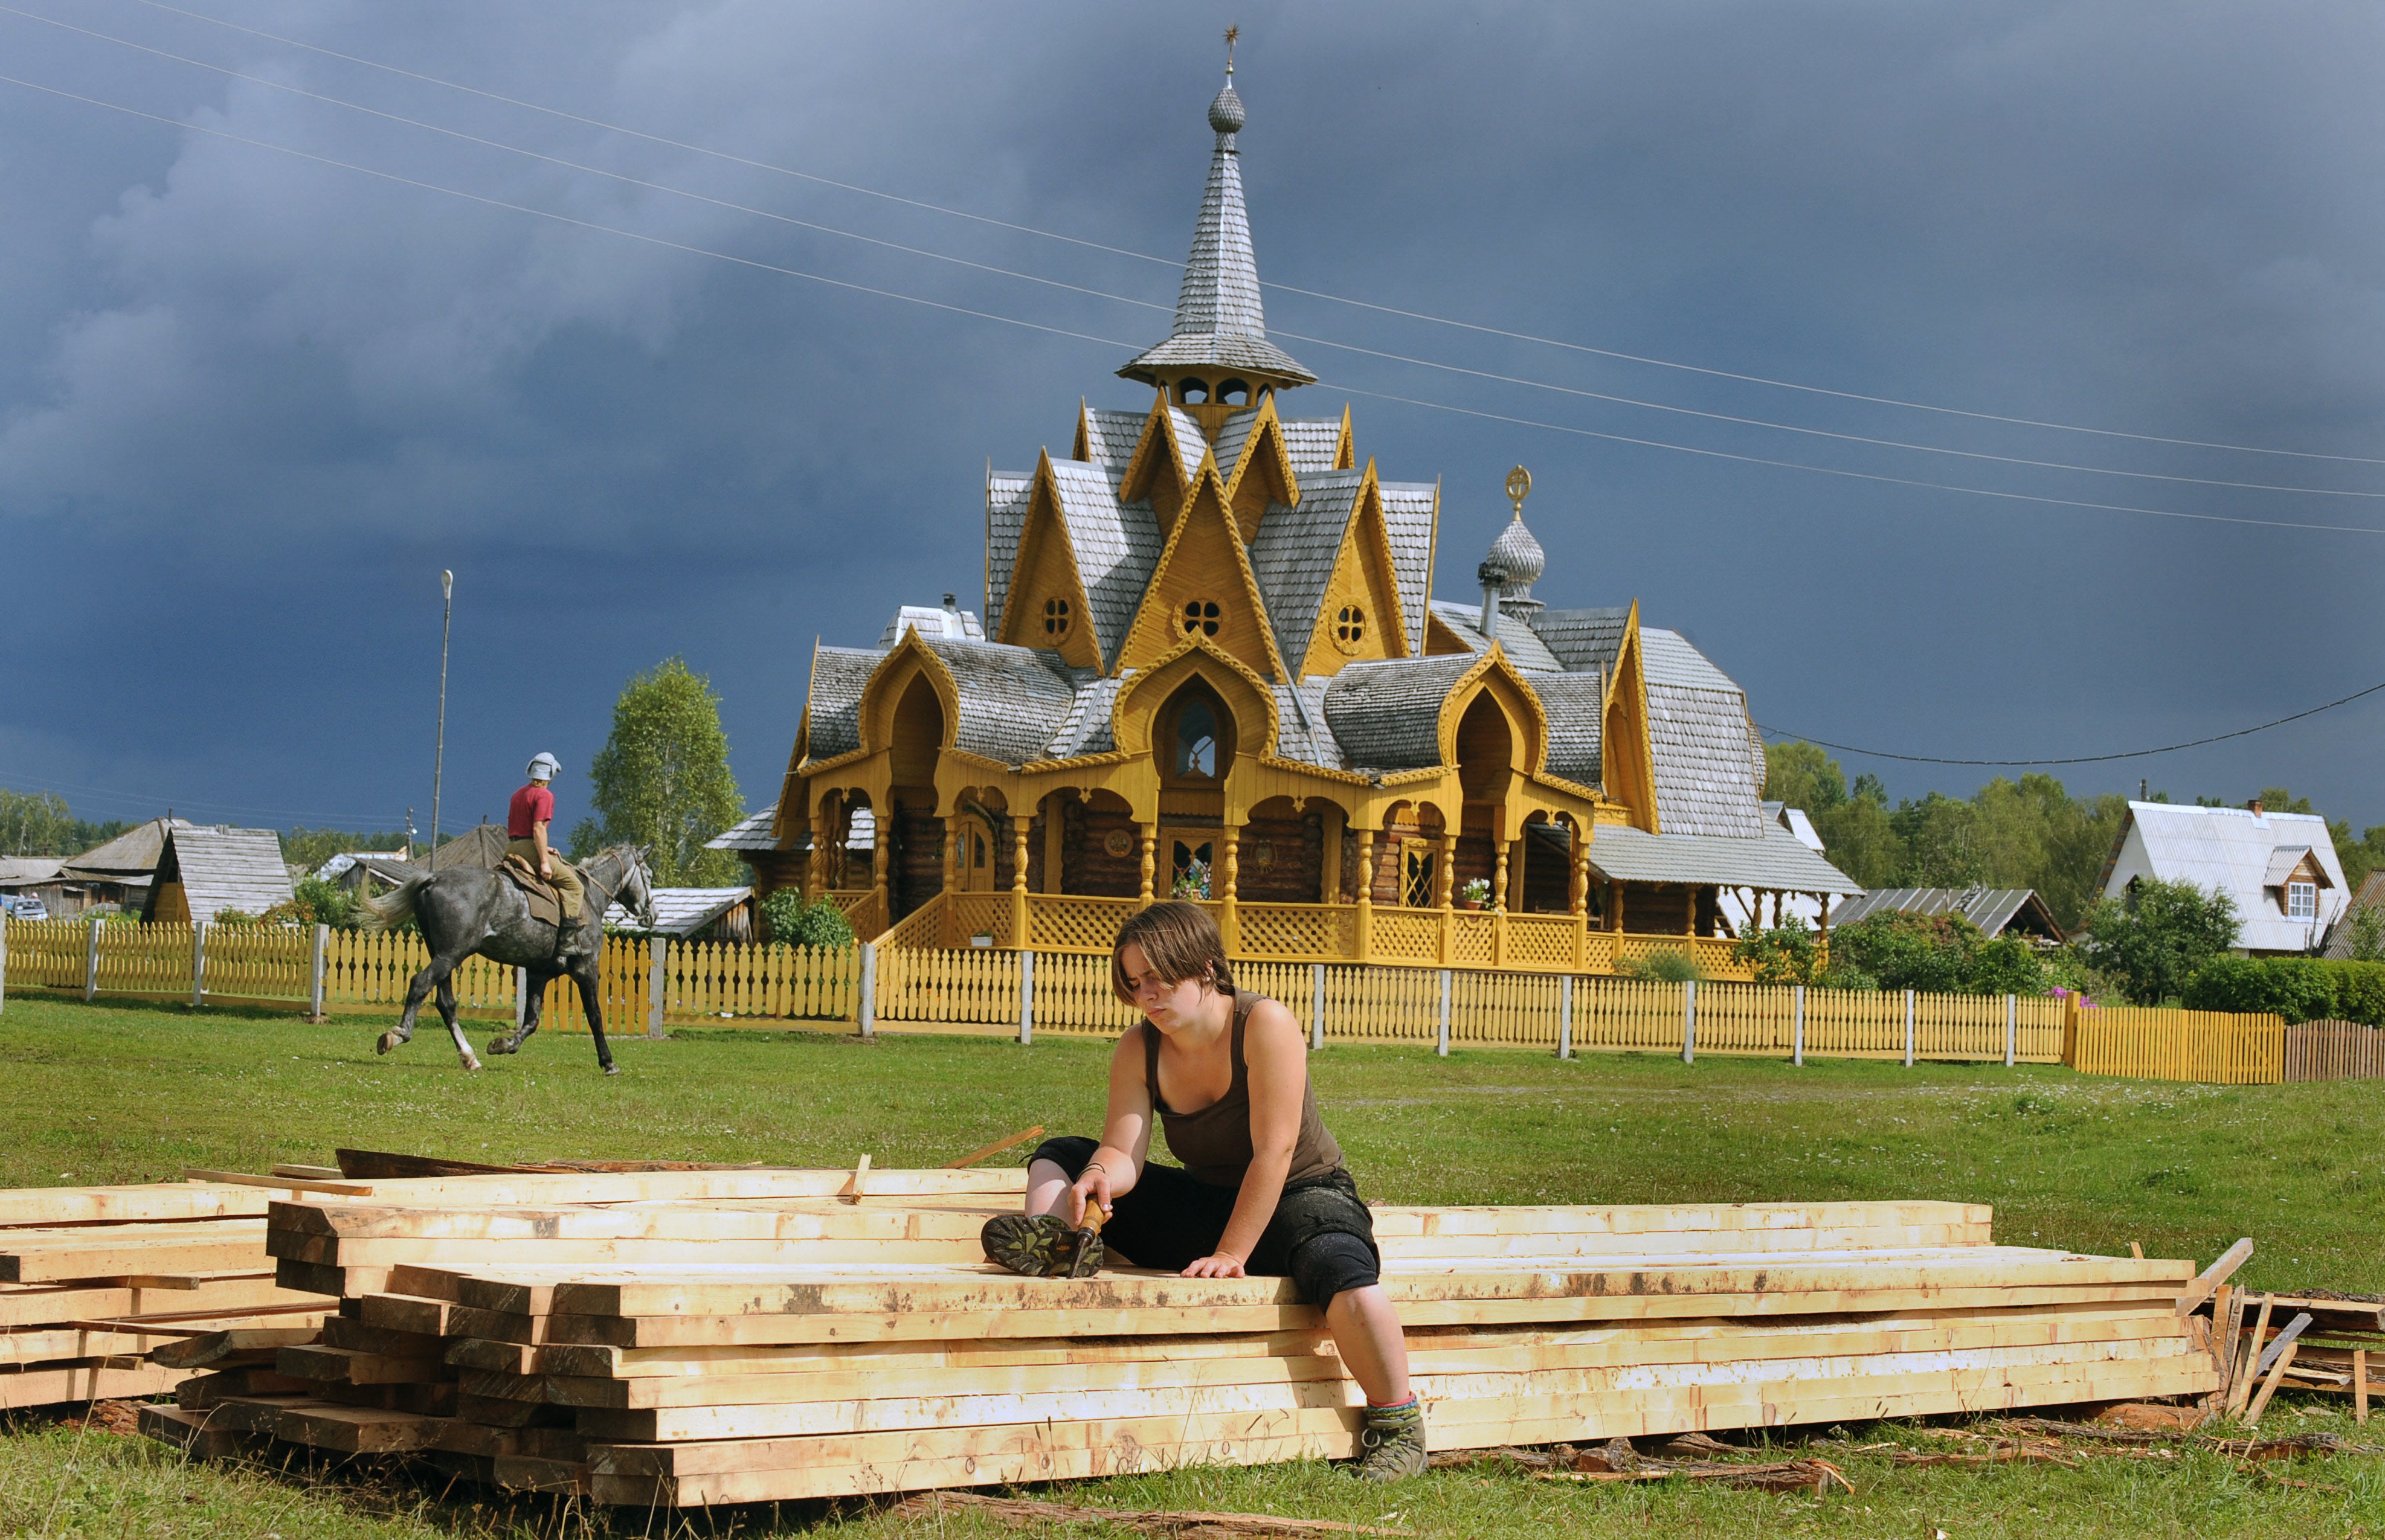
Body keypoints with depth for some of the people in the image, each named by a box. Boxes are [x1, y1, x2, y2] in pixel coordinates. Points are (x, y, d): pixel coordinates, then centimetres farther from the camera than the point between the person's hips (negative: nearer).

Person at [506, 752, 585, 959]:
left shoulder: (518, 795, 19)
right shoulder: (544, 795, -8)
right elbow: (538, 828, -18)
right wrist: (544, 862, -19)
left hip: (511, 847, 9)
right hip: (528, 848, -9)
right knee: (573, 885, -6)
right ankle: (568, 939, -18)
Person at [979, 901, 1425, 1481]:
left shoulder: (1265, 1025, -20)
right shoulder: (1138, 1051, -4)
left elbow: (1273, 1154, -24)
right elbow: (1123, 1152, -13)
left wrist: (1231, 1254, -26)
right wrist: (1100, 1179, -38)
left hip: (1301, 1196, -6)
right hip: (1205, 1205, 6)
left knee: (1342, 1274, -41)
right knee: (1059, 1158, 0)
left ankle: (1397, 1427, -25)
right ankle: (1060, 1241, -33)